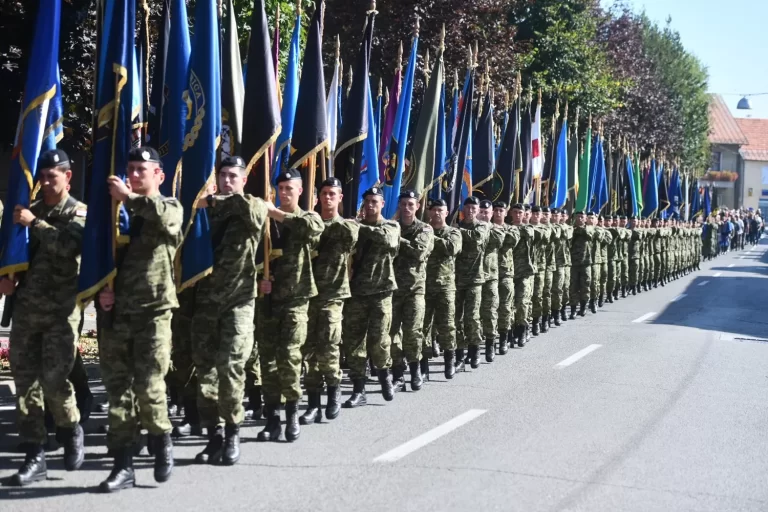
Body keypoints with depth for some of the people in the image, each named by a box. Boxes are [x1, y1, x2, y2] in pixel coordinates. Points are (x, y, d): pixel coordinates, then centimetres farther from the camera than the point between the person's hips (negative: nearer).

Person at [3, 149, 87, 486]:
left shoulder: (78, 212, 0)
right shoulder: (30, 210, 14)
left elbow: (68, 245, -20)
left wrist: (34, 224, -18)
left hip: (60, 312, -5)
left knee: (54, 380, -8)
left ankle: (71, 433, 20)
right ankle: (35, 456, 7)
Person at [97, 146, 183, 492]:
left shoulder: (170, 207, 6)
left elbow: (166, 218, -20)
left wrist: (131, 197, -23)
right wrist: (102, 288, 2)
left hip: (153, 312, -4)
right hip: (118, 312, 4)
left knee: (148, 386, -8)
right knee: (118, 389, 2)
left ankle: (162, 441, 18)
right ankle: (123, 464, 6)